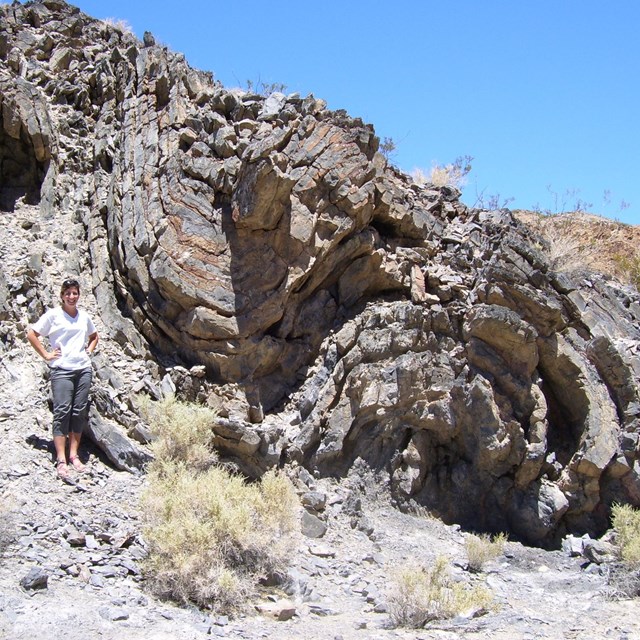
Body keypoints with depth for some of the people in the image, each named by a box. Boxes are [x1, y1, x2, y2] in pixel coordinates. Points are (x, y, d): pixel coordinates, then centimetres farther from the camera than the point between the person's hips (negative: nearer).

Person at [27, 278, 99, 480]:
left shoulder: (84, 316, 13)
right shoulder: (53, 315, -1)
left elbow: (94, 336, 30)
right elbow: (31, 334, -1)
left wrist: (89, 350, 13)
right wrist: (46, 355, -5)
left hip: (83, 369, 5)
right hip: (61, 370, -5)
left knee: (79, 412, 2)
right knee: (62, 411, -11)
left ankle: (74, 454, 9)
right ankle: (61, 460, -12)